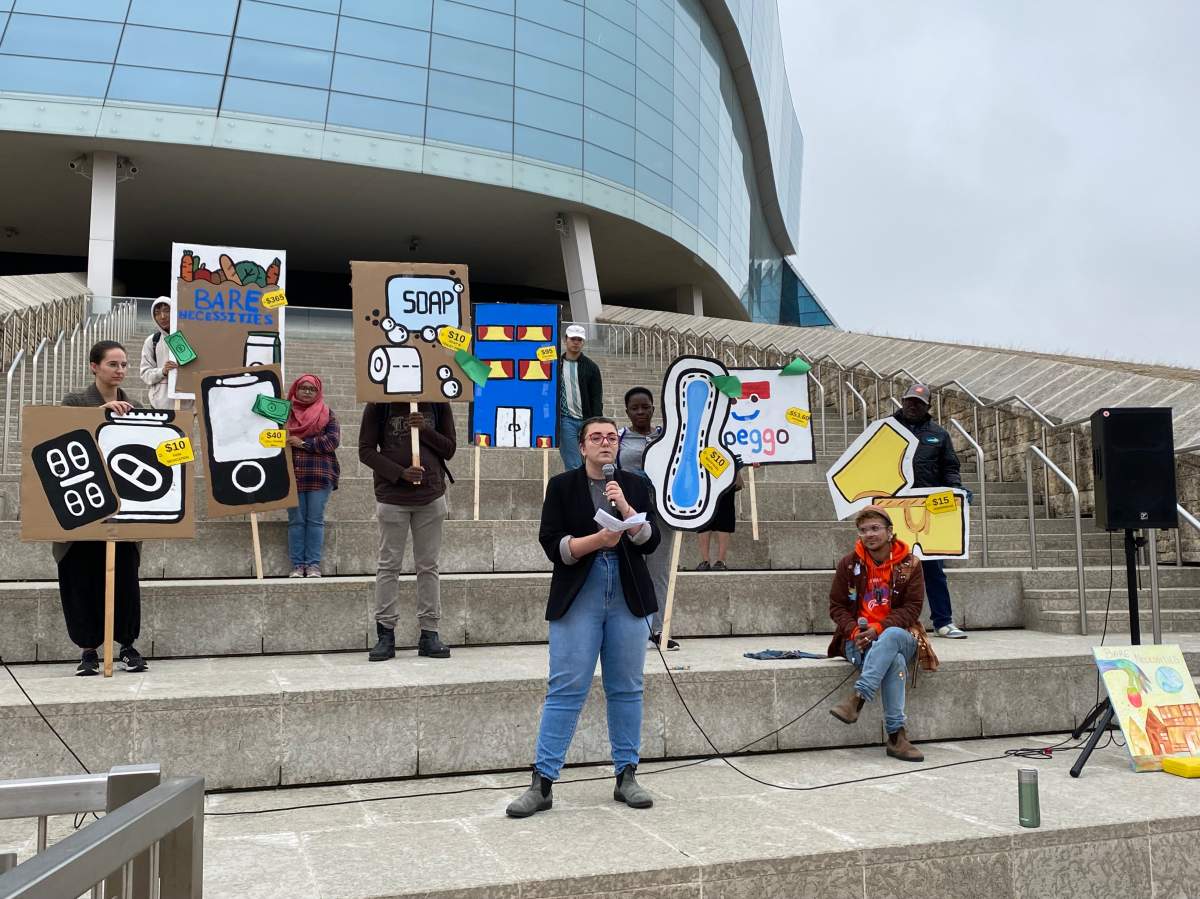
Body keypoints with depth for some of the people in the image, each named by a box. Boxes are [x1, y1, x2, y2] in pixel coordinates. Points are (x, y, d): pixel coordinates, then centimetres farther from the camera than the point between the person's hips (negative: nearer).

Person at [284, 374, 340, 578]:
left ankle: (313, 564, 4)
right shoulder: (286, 413, 11)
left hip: (320, 475, -1)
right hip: (292, 475, 1)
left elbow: (333, 440, -6)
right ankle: (297, 564, 6)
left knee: (315, 520, 0)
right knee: (296, 520, 1)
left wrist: (303, 443, -11)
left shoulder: (327, 414, 7)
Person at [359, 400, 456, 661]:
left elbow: (449, 449, 5)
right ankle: (385, 634, 8)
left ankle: (429, 633, 12)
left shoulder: (438, 404, 3)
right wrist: (400, 473, -15)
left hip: (431, 495, 2)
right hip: (391, 496, -1)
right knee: (389, 565, 2)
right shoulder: (378, 405, -2)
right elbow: (366, 451, -3)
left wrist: (425, 430, -12)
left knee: (428, 565, 6)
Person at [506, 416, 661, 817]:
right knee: (565, 689, -5)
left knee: (626, 689, 8)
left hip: (628, 600, 3)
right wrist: (597, 540, -18)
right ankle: (542, 784, 0)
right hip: (577, 600, -3)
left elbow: (650, 543, 1)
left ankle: (626, 776, 19)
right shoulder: (562, 486, 3)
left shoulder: (634, 485, 9)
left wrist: (624, 506, -13)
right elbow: (552, 544, -5)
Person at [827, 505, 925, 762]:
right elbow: (836, 606, 9)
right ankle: (896, 736, -37)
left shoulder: (909, 564, 4)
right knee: (895, 661, -35)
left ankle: (857, 698, -46)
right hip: (858, 641, 0)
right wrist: (854, 631, -12)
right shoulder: (849, 564, 7)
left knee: (891, 637, -40)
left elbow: (912, 607, -3)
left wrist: (879, 628, -18)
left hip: (899, 636, 0)